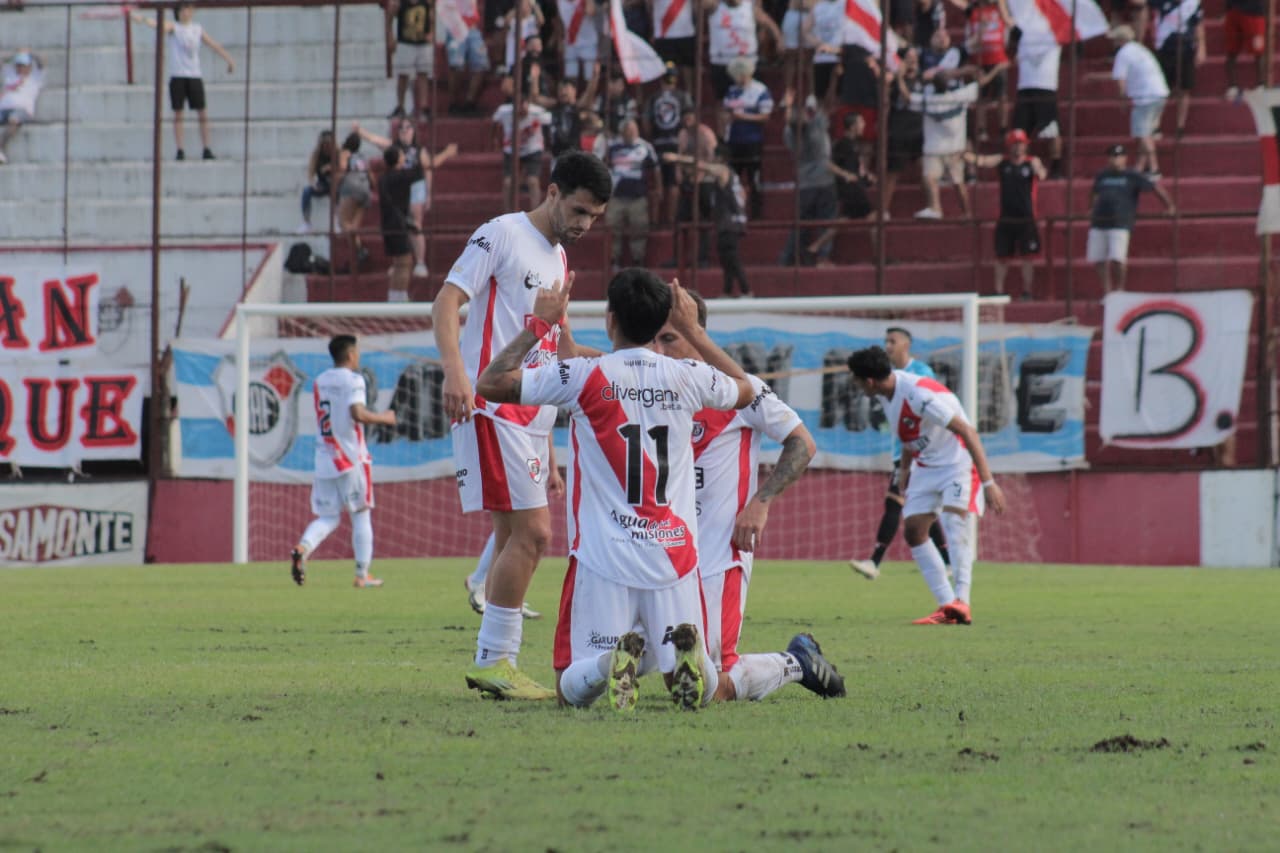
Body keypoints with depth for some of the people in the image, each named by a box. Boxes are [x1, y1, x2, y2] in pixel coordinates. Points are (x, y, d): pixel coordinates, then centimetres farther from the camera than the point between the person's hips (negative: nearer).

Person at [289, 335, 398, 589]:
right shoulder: (352, 380, -8)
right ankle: (362, 575, 7)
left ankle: (303, 548, -21)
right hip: (351, 459, -5)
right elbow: (358, 413, -23)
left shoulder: (319, 382, 13)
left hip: (324, 460, 5)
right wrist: (383, 418, -6)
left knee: (327, 517, 9)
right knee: (361, 515, 6)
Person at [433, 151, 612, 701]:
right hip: (493, 405, -9)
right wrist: (454, 370, -31)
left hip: (530, 415, 9)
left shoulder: (558, 257, 20)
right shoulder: (501, 234, -6)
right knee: (531, 532, -15)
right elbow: (446, 303, -14)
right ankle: (495, 660, -10)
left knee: (516, 538, 10)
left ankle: (492, 664, 14)